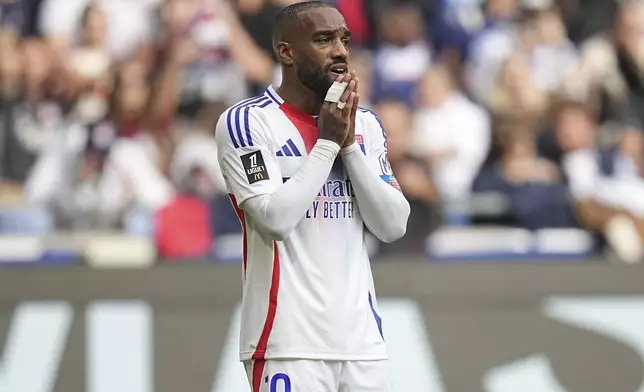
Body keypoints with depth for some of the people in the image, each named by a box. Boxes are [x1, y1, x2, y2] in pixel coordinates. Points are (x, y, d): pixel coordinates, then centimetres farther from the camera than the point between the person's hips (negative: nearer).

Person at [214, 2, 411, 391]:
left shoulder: (365, 125, 12)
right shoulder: (246, 122, -5)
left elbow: (394, 226, 4)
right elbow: (276, 219, -17)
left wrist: (349, 144, -4)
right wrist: (328, 141, -9)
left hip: (362, 339, 5)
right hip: (288, 342, -5)